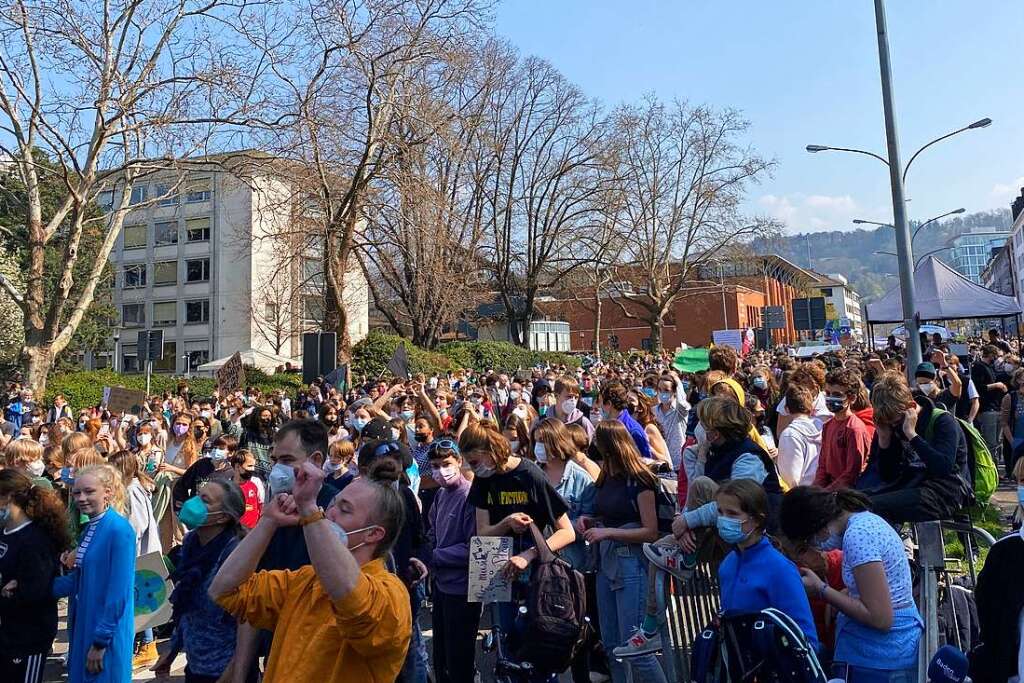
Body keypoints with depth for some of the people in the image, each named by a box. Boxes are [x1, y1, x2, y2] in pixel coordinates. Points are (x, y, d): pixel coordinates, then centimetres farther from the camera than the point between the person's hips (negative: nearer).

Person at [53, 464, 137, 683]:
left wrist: (100, 641, -18)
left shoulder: (119, 530, -20)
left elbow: (118, 592, -21)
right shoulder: (90, 528, 8)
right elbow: (80, 580, 11)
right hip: (84, 625, 8)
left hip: (106, 633, -8)